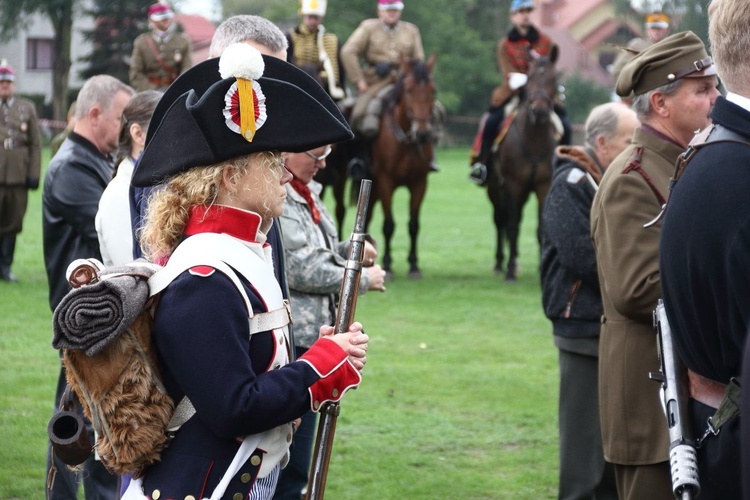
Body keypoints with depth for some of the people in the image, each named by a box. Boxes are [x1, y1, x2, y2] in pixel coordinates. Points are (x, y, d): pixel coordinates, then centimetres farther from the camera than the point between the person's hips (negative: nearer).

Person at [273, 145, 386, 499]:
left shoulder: (305, 190, 12)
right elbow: (301, 271, -19)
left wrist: (349, 250, 6)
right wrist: (364, 279, -7)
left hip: (312, 336, 10)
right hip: (288, 340, -10)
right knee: (291, 471, -7)